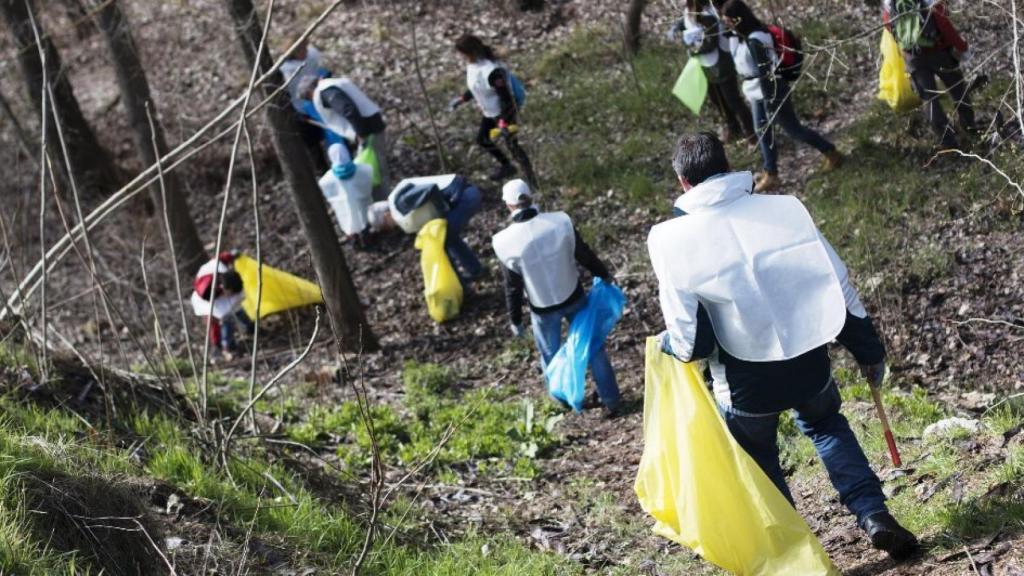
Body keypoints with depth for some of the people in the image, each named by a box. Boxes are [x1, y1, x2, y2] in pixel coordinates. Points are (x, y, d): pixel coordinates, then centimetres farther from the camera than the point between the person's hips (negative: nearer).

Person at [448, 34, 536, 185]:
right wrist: (461, 99, 9)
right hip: (490, 112, 10)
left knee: (511, 144, 5)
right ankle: (506, 166, 43)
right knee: (482, 139, 23)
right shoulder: (473, 64, -8)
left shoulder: (491, 71, -36)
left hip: (504, 112, -10)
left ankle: (531, 177, 23)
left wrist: (503, 123, -32)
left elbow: (506, 97, -30)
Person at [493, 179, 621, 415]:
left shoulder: (506, 242, -23)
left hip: (543, 309, -2)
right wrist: (604, 275, 15)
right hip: (574, 297, 2)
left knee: (551, 356, 22)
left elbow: (512, 287, -12)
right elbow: (584, 255, -4)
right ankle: (611, 400, 28)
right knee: (593, 346, 19)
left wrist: (515, 320, 4)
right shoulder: (560, 222, -19)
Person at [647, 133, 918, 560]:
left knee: (759, 465, 25)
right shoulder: (783, 208, -6)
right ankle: (874, 515, 22)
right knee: (825, 425, 33)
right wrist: (868, 350, 14)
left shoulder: (673, 240, -14)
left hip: (746, 385, -3)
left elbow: (691, 341, -14)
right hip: (809, 364, 3)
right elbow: (838, 287, 0)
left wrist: (669, 344, 10)